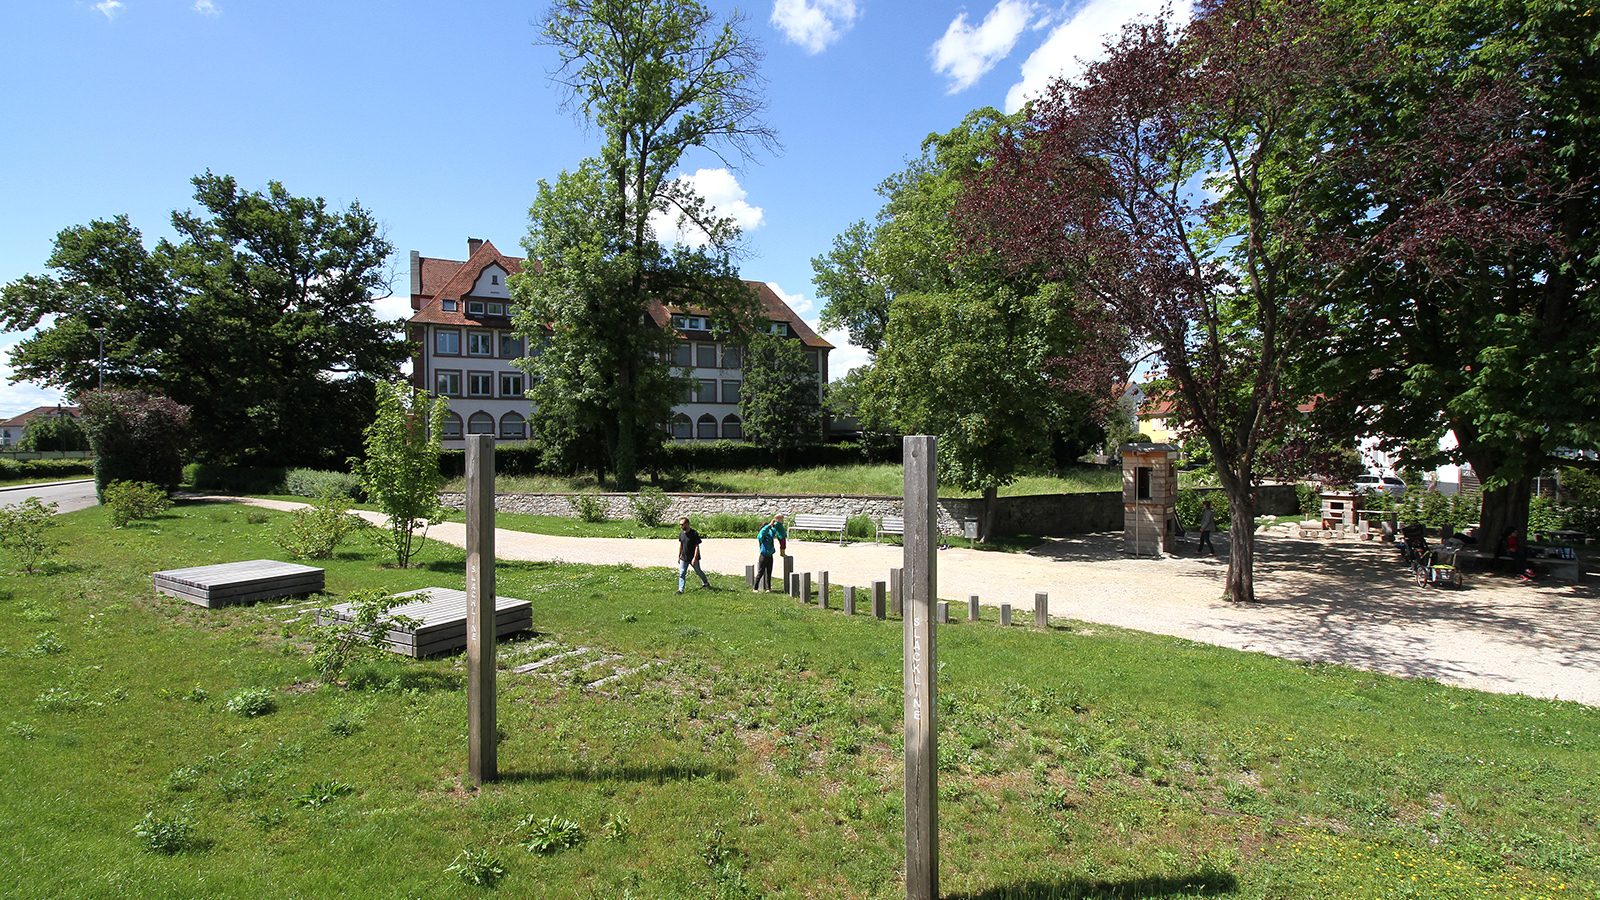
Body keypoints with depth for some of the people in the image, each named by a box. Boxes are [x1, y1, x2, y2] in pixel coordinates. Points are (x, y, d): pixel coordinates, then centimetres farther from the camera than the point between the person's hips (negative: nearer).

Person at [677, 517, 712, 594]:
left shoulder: (694, 533, -18)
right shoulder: (681, 533, 0)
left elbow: (697, 546, -16)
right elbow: (680, 545, 12)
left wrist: (695, 558, -20)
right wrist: (679, 556, 12)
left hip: (693, 558, -5)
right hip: (684, 558, 5)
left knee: (698, 572, 13)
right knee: (681, 573, -3)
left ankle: (706, 583, 36)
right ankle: (680, 590, 1)